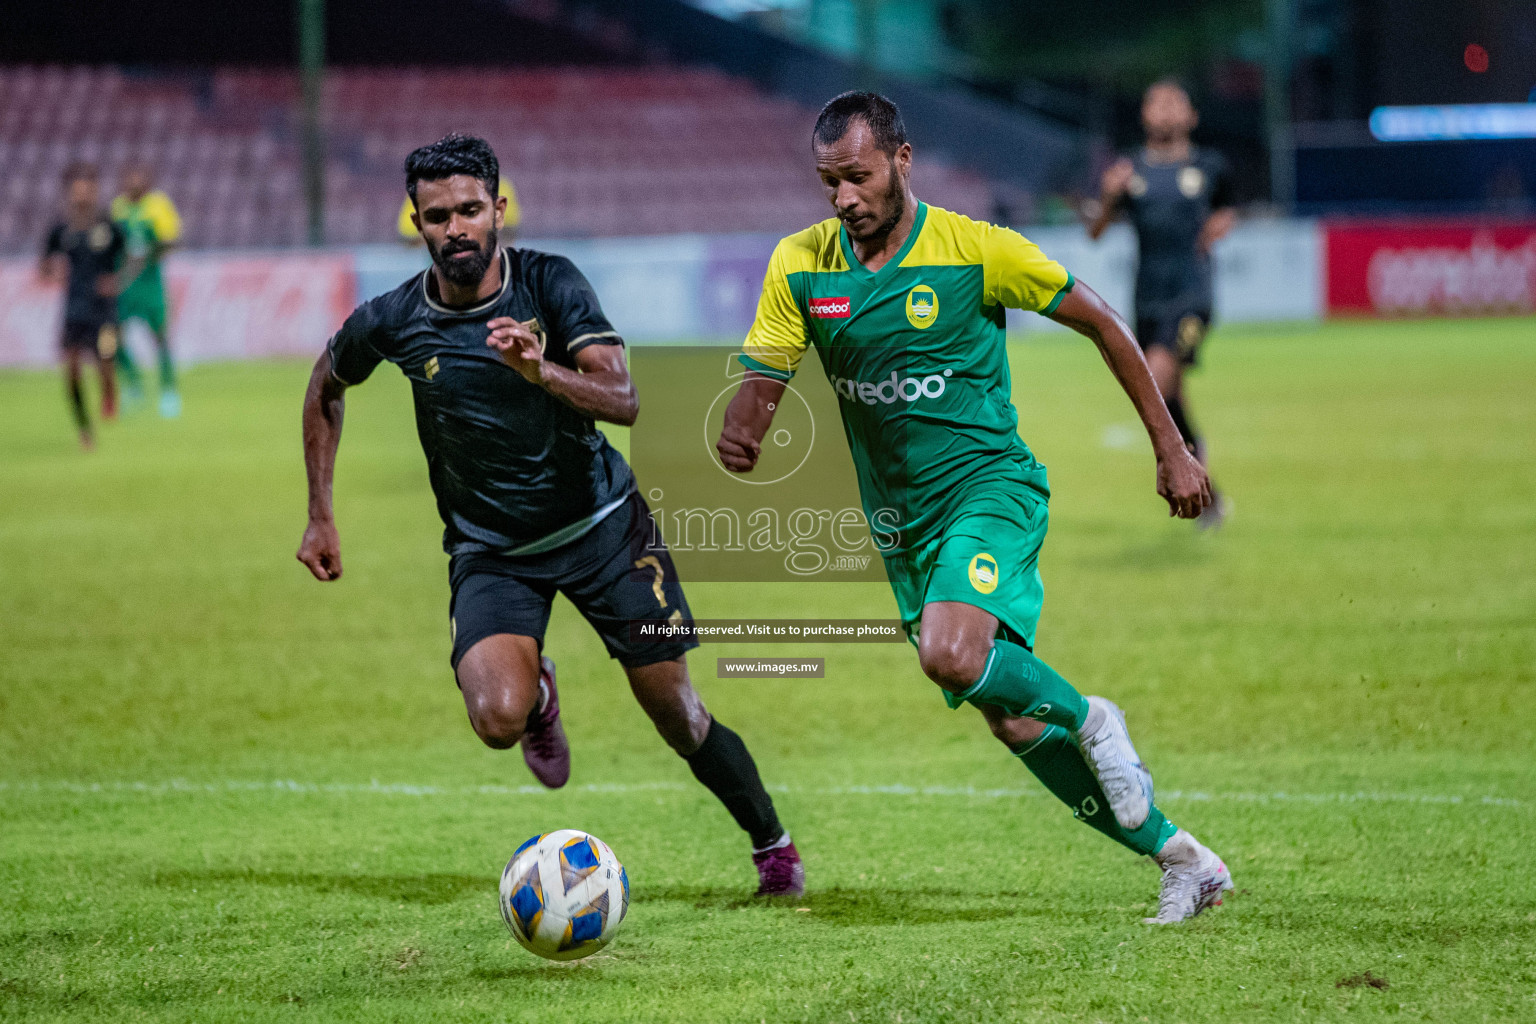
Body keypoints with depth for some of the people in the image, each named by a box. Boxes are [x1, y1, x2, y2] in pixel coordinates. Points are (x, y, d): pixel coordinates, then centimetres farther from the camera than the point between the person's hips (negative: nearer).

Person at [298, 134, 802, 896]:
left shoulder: (551, 284, -15)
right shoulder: (391, 322, -12)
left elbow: (623, 400, -25)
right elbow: (325, 385, 10)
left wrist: (540, 370, -43)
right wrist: (320, 515, 8)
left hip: (599, 523, 0)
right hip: (490, 550, 0)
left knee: (675, 712, 1)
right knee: (498, 718, -25)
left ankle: (772, 843, 27)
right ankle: (538, 693, 13)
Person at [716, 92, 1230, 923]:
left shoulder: (976, 250, -12)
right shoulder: (800, 265, -2)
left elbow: (1099, 323, -3)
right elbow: (760, 381, -3)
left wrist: (1170, 448, -2)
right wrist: (737, 437, -28)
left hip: (990, 486, -5)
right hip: (902, 522, 5)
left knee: (949, 654, -32)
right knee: (1014, 723, 7)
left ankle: (1088, 720, -3)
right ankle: (1179, 860, 20)